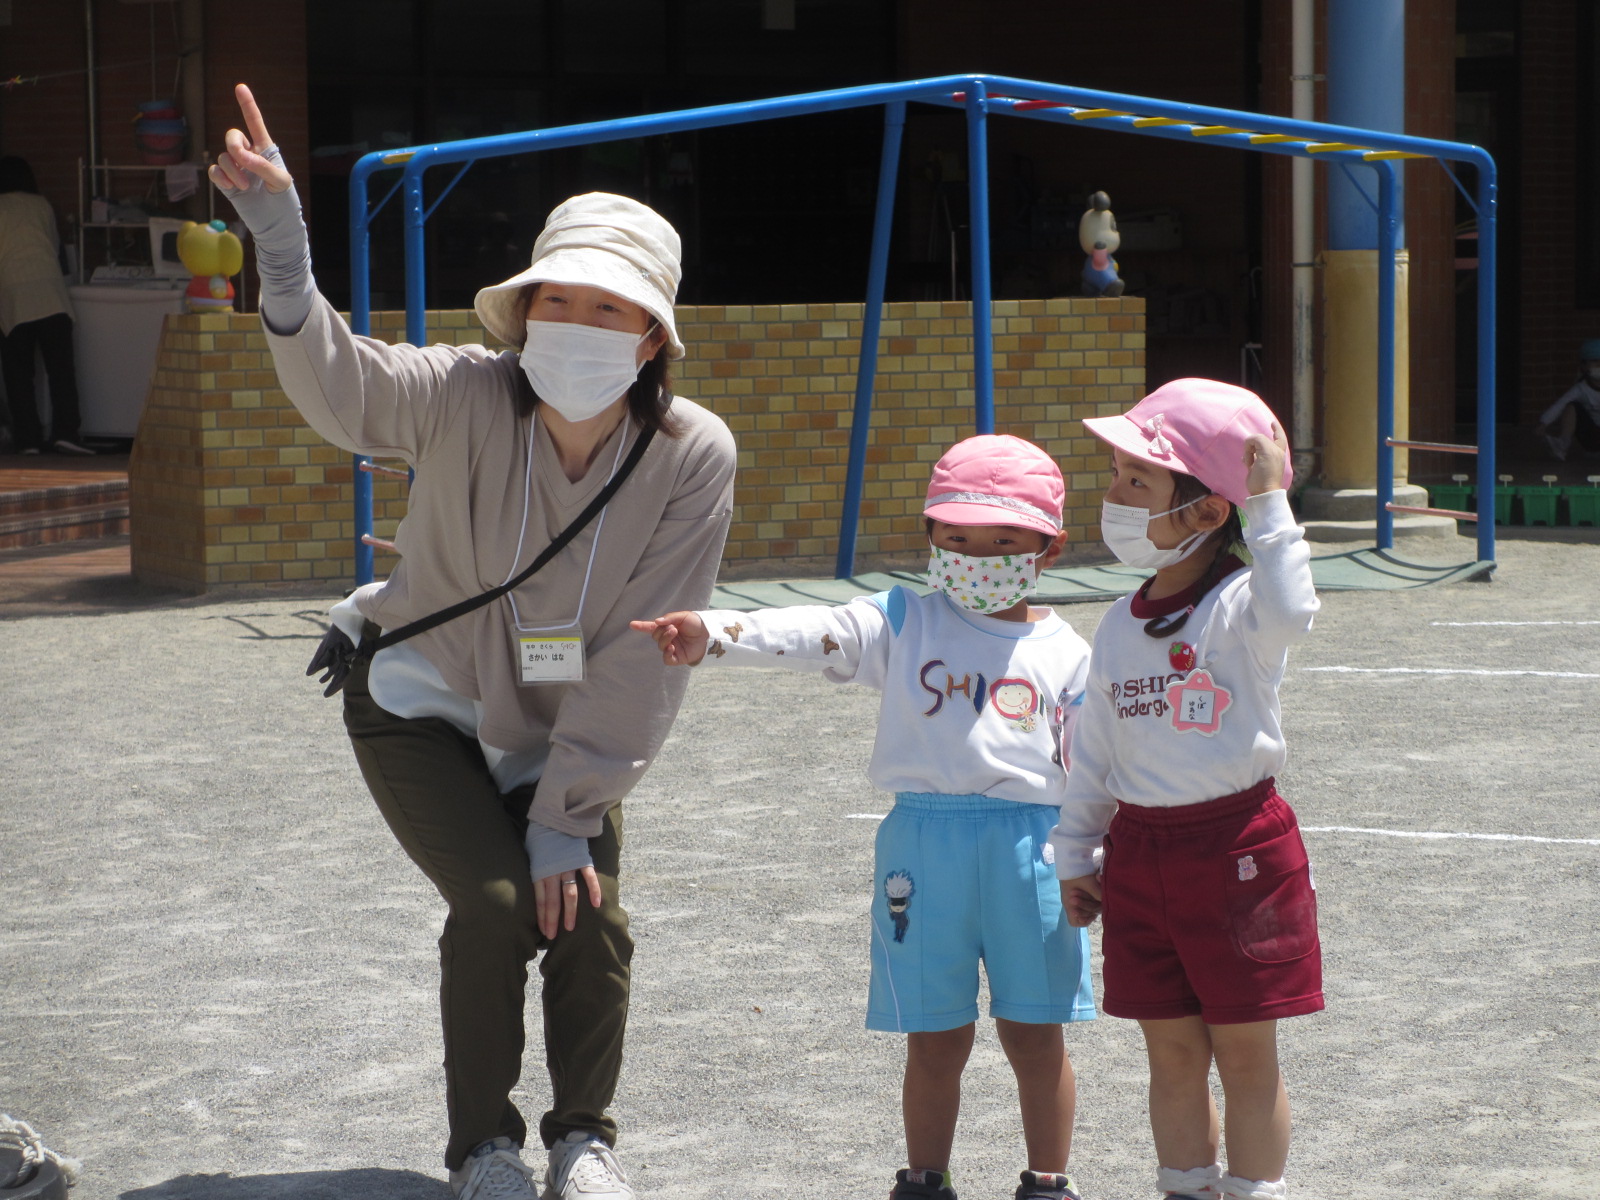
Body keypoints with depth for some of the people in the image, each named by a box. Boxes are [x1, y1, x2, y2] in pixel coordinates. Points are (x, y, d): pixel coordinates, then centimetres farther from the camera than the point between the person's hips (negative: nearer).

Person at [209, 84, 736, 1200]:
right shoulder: (467, 398, -26)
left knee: (592, 916, -8)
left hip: (564, 730, 2)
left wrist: (564, 814, -18)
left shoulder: (693, 456, -22)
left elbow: (642, 659, -18)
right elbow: (342, 389, -46)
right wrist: (283, 253, -65)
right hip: (425, 704, -2)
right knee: (497, 903, -17)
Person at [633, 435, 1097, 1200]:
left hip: (1029, 850, 0)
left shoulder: (1064, 651, 6)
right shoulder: (901, 626, 6)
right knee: (935, 1041, 8)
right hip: (924, 848, 0)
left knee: (1034, 1036, 6)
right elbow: (812, 635, -10)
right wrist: (711, 633, -25)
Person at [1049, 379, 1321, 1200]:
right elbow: (1094, 748, 15)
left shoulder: (1240, 608, -11)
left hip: (1237, 846, -5)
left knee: (1245, 1051, 4)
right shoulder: (1121, 626, 8)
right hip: (1140, 850, 6)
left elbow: (1289, 612, -37)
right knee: (1172, 1052, 12)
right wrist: (1074, 855, 17)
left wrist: (1268, 506, -30)